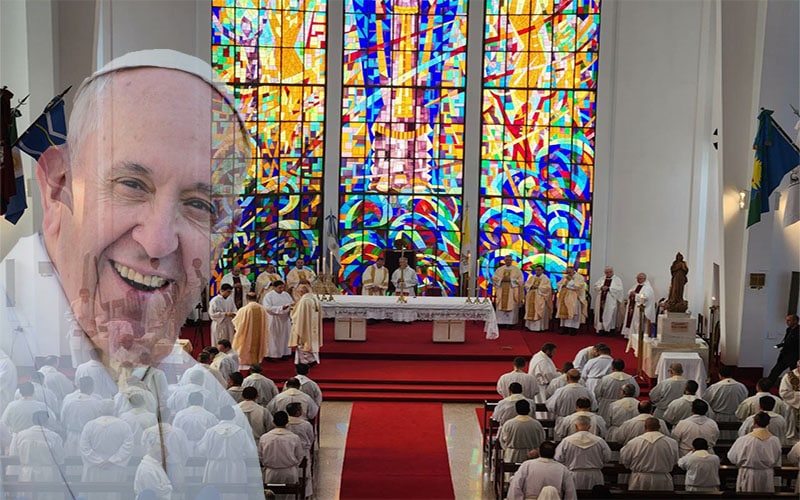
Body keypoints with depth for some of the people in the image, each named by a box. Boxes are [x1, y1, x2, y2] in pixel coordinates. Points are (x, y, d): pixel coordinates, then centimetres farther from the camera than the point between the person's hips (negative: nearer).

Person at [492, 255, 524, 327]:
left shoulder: (516, 270, 4)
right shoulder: (499, 269, 11)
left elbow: (520, 280, -3)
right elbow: (494, 278, 6)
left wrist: (510, 279, -14)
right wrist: (502, 279, -11)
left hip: (512, 292, -2)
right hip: (501, 291, 2)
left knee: (511, 307, -6)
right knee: (501, 306, -1)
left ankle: (510, 323, -4)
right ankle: (501, 322, 3)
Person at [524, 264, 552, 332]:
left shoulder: (545, 278, 0)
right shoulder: (531, 277, 15)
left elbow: (547, 287, -11)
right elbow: (526, 284, 10)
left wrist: (538, 287, -16)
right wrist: (531, 286, -10)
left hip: (540, 298, -5)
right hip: (531, 297, 5)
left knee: (539, 312, -7)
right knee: (531, 311, 3)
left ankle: (540, 327, -6)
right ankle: (531, 326, 7)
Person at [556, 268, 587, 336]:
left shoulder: (579, 277, 0)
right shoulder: (565, 277, 17)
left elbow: (578, 286, -13)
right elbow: (559, 284, 17)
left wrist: (570, 280, -13)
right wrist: (562, 285, -5)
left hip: (574, 299, -5)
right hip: (564, 298, 5)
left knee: (573, 312, -11)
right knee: (564, 311, 1)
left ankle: (573, 328, -10)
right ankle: (564, 327, 3)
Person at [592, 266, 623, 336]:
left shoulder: (617, 279, 4)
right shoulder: (602, 279, 17)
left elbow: (619, 289, -9)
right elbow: (596, 286, 9)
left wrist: (608, 288, -15)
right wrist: (601, 287, -12)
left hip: (611, 301, -4)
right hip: (601, 300, 4)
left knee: (609, 315, -5)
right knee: (601, 314, 1)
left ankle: (610, 329, 0)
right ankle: (601, 329, 4)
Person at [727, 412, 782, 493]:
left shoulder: (744, 440, -19)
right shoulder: (775, 440, -9)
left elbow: (732, 458, -7)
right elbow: (777, 463, 2)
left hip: (749, 477, -3)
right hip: (768, 476, 3)